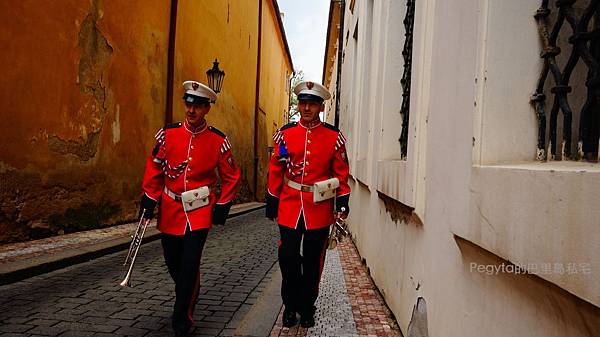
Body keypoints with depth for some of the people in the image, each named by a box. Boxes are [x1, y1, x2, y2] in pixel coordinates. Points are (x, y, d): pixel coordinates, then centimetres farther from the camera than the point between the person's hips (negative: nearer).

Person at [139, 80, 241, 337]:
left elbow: (231, 176, 3)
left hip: (200, 210, -3)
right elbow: (154, 168, 6)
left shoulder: (218, 141, -6)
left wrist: (222, 206, -3)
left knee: (190, 265, -8)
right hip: (170, 209, 3)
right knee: (173, 263, 15)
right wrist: (149, 200, 1)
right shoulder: (167, 134, -2)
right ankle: (188, 297, 46)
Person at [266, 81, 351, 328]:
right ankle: (291, 306, 25)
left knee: (313, 261, 10)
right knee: (288, 257, 4)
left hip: (320, 208, 0)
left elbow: (341, 172, 4)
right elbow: (276, 170, 6)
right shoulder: (285, 133, 3)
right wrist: (272, 202, 6)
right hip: (289, 206, 1)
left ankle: (307, 308, 28)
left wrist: (343, 202, -2)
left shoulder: (334, 137, 0)